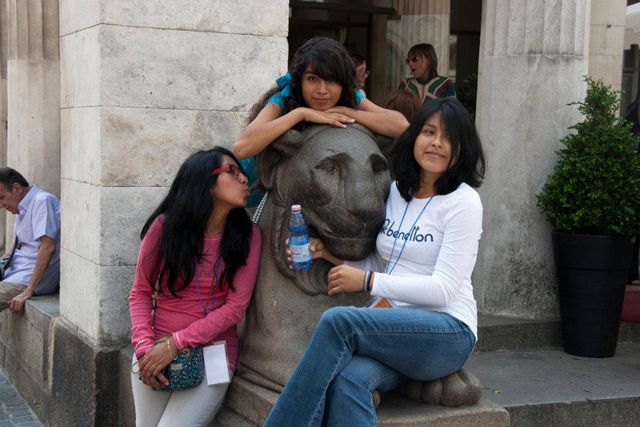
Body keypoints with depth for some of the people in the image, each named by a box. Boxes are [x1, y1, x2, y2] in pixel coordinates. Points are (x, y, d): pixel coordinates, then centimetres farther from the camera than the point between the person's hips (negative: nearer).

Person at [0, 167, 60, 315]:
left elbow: (48, 247, -23)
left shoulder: (42, 201, -14)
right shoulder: (23, 207, 16)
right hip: (15, 271, 10)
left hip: (32, 278, -10)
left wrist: (28, 292, -26)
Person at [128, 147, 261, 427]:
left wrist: (175, 344, -14)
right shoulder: (165, 226, -6)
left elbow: (235, 307, -8)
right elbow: (140, 293, 1)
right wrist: (145, 347, -13)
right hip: (156, 352, 1)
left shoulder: (247, 235, -5)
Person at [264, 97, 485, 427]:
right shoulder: (396, 191, 13)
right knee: (348, 380, -32)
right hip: (396, 327, 5)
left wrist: (367, 282, -13)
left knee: (336, 321, -30)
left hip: (447, 331, -5)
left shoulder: (463, 201, -6)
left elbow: (443, 288, -13)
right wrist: (333, 254, 3)